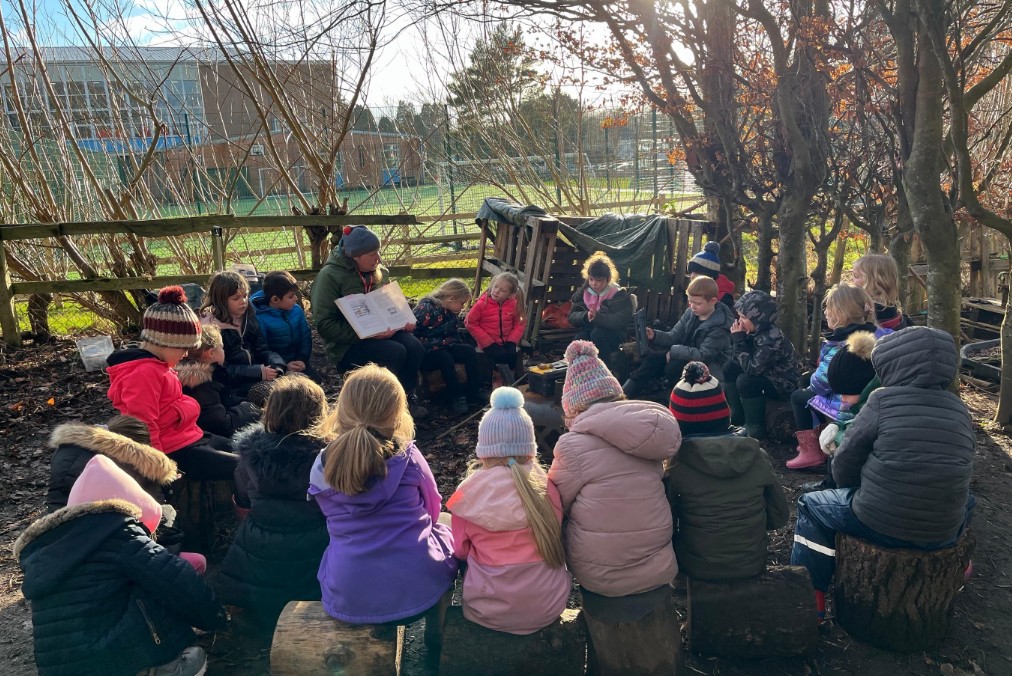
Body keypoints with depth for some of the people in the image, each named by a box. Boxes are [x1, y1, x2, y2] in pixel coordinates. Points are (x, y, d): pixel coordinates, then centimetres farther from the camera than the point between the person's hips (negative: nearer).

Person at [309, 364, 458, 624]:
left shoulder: (322, 468, -5)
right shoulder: (407, 457, -11)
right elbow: (432, 510, 5)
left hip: (346, 600, 3)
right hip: (416, 591, -3)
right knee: (446, 532, 28)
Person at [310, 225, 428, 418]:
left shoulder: (379, 272, 8)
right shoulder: (329, 276, -11)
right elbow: (325, 325, -17)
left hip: (381, 334, 6)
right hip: (347, 346, -5)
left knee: (415, 347, -23)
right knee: (395, 352, -29)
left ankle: (407, 395, -1)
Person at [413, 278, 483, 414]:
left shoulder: (453, 313, 5)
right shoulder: (426, 308, -20)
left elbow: (455, 337, 12)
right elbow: (412, 333, -26)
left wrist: (447, 342, -10)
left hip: (443, 348, 8)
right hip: (423, 354, -7)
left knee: (469, 350, -10)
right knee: (444, 357, -33)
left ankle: (473, 393, -10)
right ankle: (457, 397, -21)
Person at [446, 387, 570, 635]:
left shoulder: (469, 493, -14)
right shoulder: (547, 486, -10)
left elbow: (460, 551, -1)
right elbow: (557, 543, 4)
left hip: (489, 611, -2)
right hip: (549, 606, 2)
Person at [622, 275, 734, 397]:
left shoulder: (720, 326, -22)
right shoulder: (690, 313, -1)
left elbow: (703, 355, -25)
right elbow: (674, 336, 0)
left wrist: (674, 351, -22)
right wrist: (654, 335, -20)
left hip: (711, 367, -7)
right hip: (687, 356, 7)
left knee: (673, 368, -31)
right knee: (652, 359, -10)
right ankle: (623, 393, -12)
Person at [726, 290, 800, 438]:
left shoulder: (772, 338, -29)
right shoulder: (756, 332, -3)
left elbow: (751, 368, -32)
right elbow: (738, 360, 1)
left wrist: (739, 340, -27)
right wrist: (737, 339, -15)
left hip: (783, 385, -9)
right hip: (767, 377, 9)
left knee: (745, 381, -29)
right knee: (729, 370, 3)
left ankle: (756, 430, -17)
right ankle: (738, 416, 6)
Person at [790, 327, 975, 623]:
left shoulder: (883, 401, -12)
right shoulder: (960, 410, 1)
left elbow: (844, 465, -6)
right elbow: (948, 474, 8)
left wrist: (859, 488, 16)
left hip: (880, 524, -5)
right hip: (944, 533, 5)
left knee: (811, 505, 18)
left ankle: (812, 599, 16)